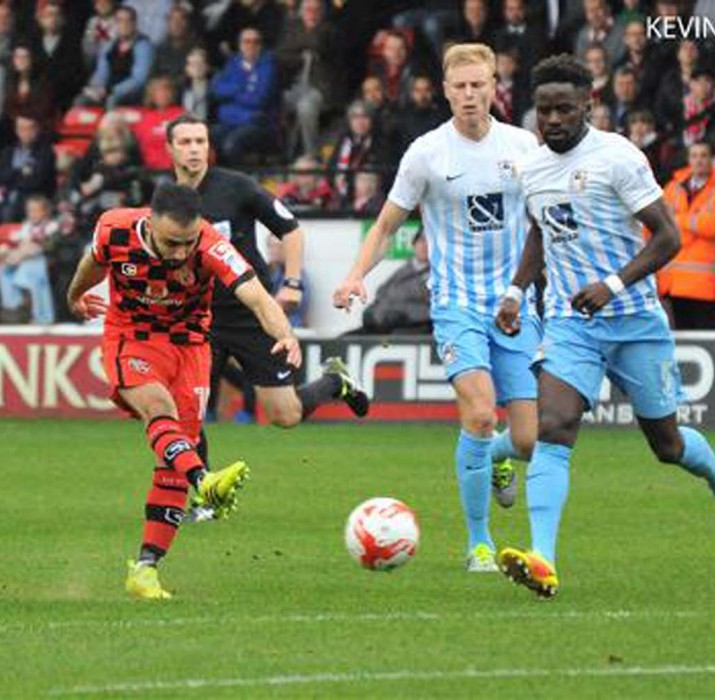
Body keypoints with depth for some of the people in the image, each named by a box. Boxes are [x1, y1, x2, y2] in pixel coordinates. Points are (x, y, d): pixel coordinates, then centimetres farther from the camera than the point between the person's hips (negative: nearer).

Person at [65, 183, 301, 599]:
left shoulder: (211, 247, -26)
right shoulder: (115, 230, -20)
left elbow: (256, 297, -37)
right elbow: (95, 263, 5)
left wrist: (285, 334, -57)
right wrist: (76, 297, 26)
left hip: (189, 343, 1)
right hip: (130, 340, -1)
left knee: (175, 461, -4)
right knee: (158, 407, -33)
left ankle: (146, 568, 3)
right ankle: (206, 483, -59)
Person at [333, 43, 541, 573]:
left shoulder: (522, 146, 2)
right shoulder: (427, 153, -4)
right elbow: (388, 224, 5)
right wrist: (357, 276, -10)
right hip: (456, 304, -2)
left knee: (530, 440, -3)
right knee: (480, 413, -24)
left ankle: (498, 457, 38)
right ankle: (479, 543, -9)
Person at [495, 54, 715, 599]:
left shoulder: (617, 157, -11)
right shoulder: (531, 170, 8)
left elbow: (668, 236, -13)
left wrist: (614, 284, -24)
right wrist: (517, 290, 15)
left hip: (636, 320, -3)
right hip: (570, 324, 3)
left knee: (667, 444, 9)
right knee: (552, 430, -19)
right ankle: (543, 562, -31)